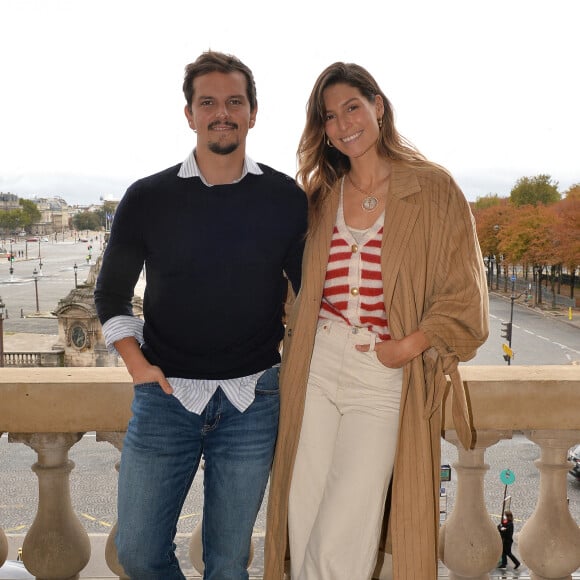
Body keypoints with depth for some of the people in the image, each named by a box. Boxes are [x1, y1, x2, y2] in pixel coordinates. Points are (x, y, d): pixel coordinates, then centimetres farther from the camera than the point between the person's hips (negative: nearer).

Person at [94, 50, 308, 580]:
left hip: (253, 401, 0)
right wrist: (137, 364, -2)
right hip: (166, 394, 1)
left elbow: (309, 289, 10)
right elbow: (112, 291, 9)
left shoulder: (286, 199, 0)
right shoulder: (148, 198, -1)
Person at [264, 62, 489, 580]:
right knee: (303, 531, 8)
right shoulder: (321, 196, 13)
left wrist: (404, 347, -13)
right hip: (316, 368, 4)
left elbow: (465, 294, -4)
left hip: (384, 380, -4)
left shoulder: (433, 189, -1)